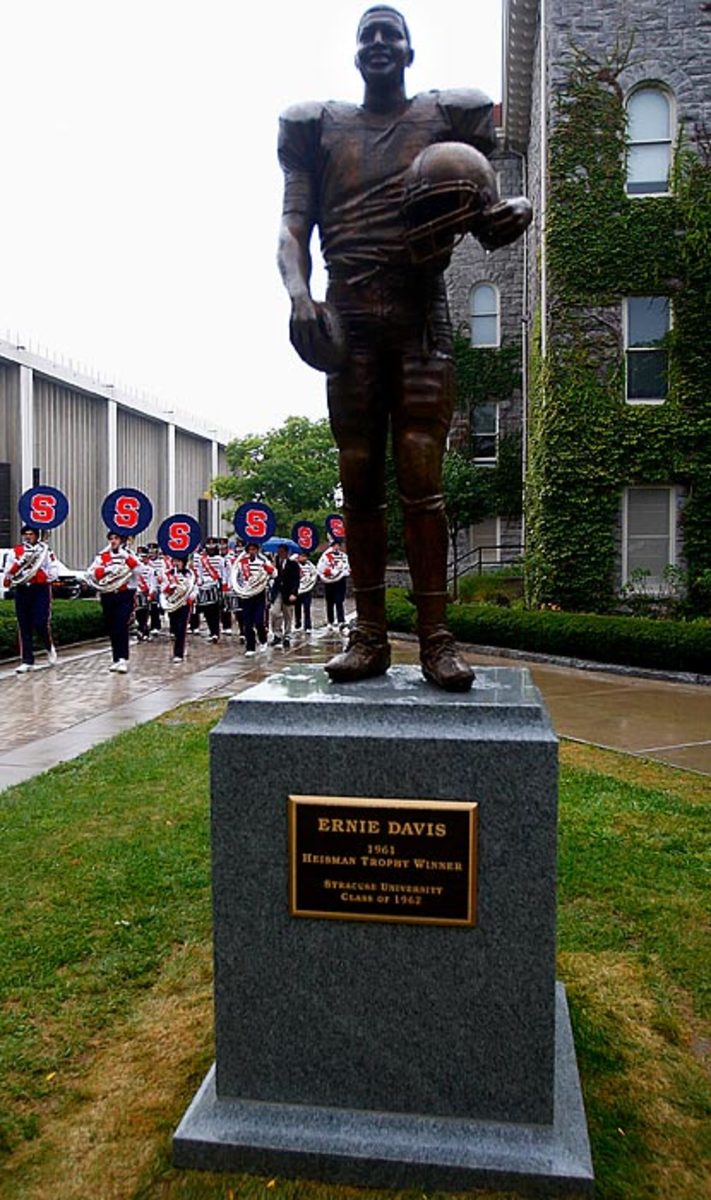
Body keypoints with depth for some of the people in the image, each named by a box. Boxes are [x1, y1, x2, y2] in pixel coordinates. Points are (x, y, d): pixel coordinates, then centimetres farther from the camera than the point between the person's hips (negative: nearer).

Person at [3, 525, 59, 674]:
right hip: (21, 591, 3)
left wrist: (38, 575, -14)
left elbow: (54, 571, -4)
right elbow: (8, 570, 6)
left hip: (40, 590, -3)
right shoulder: (16, 551, 11)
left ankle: (50, 647, 21)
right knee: (24, 627, 2)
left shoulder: (45, 550, 2)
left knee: (40, 624, -10)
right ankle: (27, 661, 7)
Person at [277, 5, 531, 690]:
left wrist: (512, 213, -11)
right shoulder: (320, 127, 20)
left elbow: (485, 223, 14)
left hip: (421, 315, -1)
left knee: (420, 480, -11)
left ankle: (435, 638, -8)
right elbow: (293, 224, 10)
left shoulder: (445, 117, 17)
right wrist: (298, 293, -11)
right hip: (347, 319, 2)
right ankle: (369, 637, 3)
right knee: (359, 479, -2)